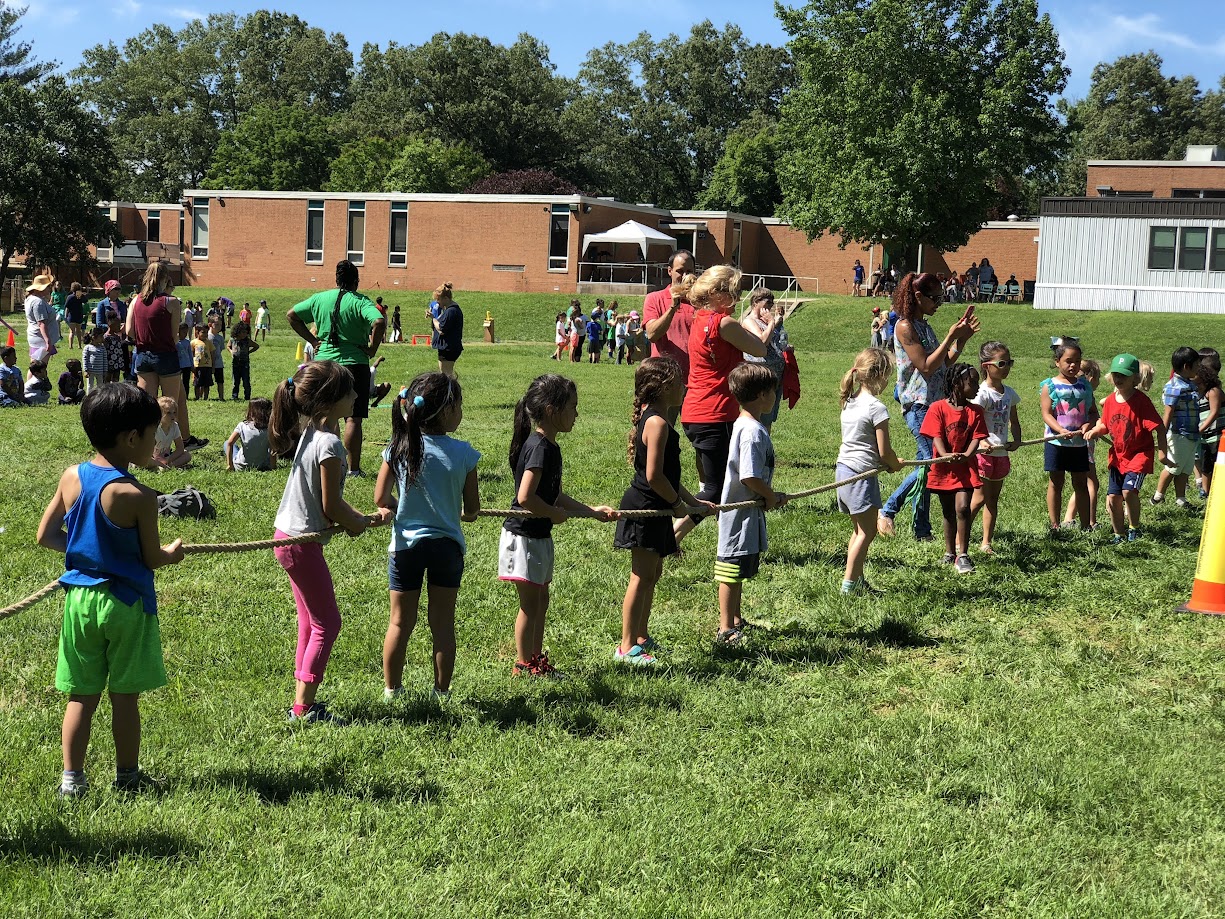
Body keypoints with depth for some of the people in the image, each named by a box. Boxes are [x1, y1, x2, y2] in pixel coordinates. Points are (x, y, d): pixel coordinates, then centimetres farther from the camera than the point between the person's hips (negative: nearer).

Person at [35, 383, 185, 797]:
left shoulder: (70, 478, -3)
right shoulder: (139, 497, -19)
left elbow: (45, 535, 5)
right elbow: (152, 559, -9)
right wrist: (174, 551, 12)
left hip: (80, 597, 5)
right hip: (125, 603, -5)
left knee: (81, 696, 13)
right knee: (125, 697, 9)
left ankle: (72, 779, 16)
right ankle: (128, 776, 21)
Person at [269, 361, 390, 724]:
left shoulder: (310, 433, 7)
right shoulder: (330, 444, -22)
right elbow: (331, 507, -19)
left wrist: (363, 517, 8)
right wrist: (360, 524, -1)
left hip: (289, 538, 10)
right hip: (303, 542, -10)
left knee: (311, 622, 17)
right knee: (327, 623, -2)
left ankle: (302, 701, 23)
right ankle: (304, 707, -1)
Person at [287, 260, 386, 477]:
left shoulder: (319, 299, 6)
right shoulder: (360, 302, -9)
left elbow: (291, 315, 12)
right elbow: (379, 322, -26)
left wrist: (312, 339, 10)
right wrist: (372, 349, -12)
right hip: (354, 363, -4)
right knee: (353, 418, -1)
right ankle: (353, 468, -1)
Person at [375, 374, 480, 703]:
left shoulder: (399, 449, -10)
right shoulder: (463, 453, -12)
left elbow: (381, 499, -6)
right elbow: (472, 507, -4)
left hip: (406, 543, 1)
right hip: (447, 544, -1)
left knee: (400, 622, 12)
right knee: (443, 623, 11)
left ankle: (392, 690, 22)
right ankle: (442, 693, 18)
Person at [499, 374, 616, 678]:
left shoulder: (550, 446, 9)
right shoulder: (539, 447, -22)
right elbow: (526, 497, -30)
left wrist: (592, 511, 14)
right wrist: (556, 514, -15)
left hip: (539, 535, 10)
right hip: (524, 535, -10)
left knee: (540, 600, 18)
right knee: (530, 603, 2)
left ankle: (537, 660, 29)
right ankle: (524, 664, 13)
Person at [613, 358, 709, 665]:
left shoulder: (651, 418, 13)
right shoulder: (658, 423, -19)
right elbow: (654, 476, -24)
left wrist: (693, 501, 19)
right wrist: (679, 503, -11)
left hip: (654, 509, 10)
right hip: (645, 507, -10)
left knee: (652, 574, 18)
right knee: (642, 577, -5)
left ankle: (642, 637, 29)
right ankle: (627, 647, 0)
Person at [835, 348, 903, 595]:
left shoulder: (850, 402, 9)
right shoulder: (876, 408, -16)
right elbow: (884, 452, -14)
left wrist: (889, 461, 14)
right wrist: (896, 464, 7)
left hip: (843, 468, 9)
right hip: (861, 474, -9)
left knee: (860, 529, 16)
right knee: (867, 531, -1)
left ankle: (857, 580, 20)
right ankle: (850, 582, 0)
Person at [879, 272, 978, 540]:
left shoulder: (924, 326, 17)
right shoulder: (905, 326, -11)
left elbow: (943, 364, 19)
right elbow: (926, 367, -16)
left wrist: (962, 339, 8)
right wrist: (951, 337, -14)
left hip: (934, 402, 9)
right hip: (918, 404, -9)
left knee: (926, 463, 7)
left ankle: (922, 531, 10)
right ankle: (887, 511, -3)